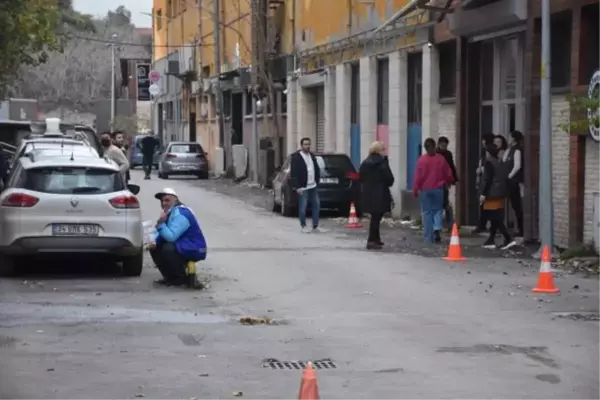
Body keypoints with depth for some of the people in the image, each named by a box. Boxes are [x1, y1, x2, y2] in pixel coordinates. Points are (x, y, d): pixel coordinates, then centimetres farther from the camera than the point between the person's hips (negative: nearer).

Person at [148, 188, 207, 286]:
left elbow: (171, 237, -29)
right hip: (181, 246, 10)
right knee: (155, 248, 8)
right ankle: (170, 276, 12)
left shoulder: (181, 214, -22)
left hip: (193, 250, -10)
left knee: (168, 250, -32)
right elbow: (163, 234, 14)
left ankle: (180, 278, -12)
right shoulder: (170, 212, 9)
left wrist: (161, 224, -32)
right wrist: (155, 242, -5)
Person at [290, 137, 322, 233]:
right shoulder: (296, 157, -9)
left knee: (316, 205, 7)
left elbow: (317, 169, 24)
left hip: (313, 186, 7)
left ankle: (315, 226, 14)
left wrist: (317, 181, 14)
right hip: (303, 188, -7)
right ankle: (303, 226, 9)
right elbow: (293, 173, -14)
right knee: (303, 207, -4)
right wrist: (297, 187, -17)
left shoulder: (312, 156, 14)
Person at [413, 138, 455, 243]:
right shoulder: (441, 159, -1)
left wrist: (415, 190, -1)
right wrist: (447, 183, 27)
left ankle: (429, 237, 5)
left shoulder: (422, 160, -9)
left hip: (425, 190, -1)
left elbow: (418, 176, -9)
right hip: (438, 189, 2)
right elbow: (449, 174, 7)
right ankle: (437, 228, -12)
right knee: (437, 210, 13)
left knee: (427, 212, 5)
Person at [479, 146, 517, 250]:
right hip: (500, 195, 9)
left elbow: (487, 180, -17)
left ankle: (509, 239, -17)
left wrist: (483, 193, -15)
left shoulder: (489, 163, -11)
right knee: (496, 219, 12)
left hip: (491, 195, -9)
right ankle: (491, 240, 17)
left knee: (496, 219, -9)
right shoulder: (501, 164, 14)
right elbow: (505, 179, 16)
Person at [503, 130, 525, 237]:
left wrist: (509, 176, -15)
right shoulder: (511, 150, 17)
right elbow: (504, 163, 16)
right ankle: (519, 229, 14)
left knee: (517, 206, -7)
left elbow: (517, 166, -18)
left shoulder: (517, 150, -10)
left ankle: (521, 230, -4)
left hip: (515, 182, -9)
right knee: (515, 206, 10)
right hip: (511, 182, 9)